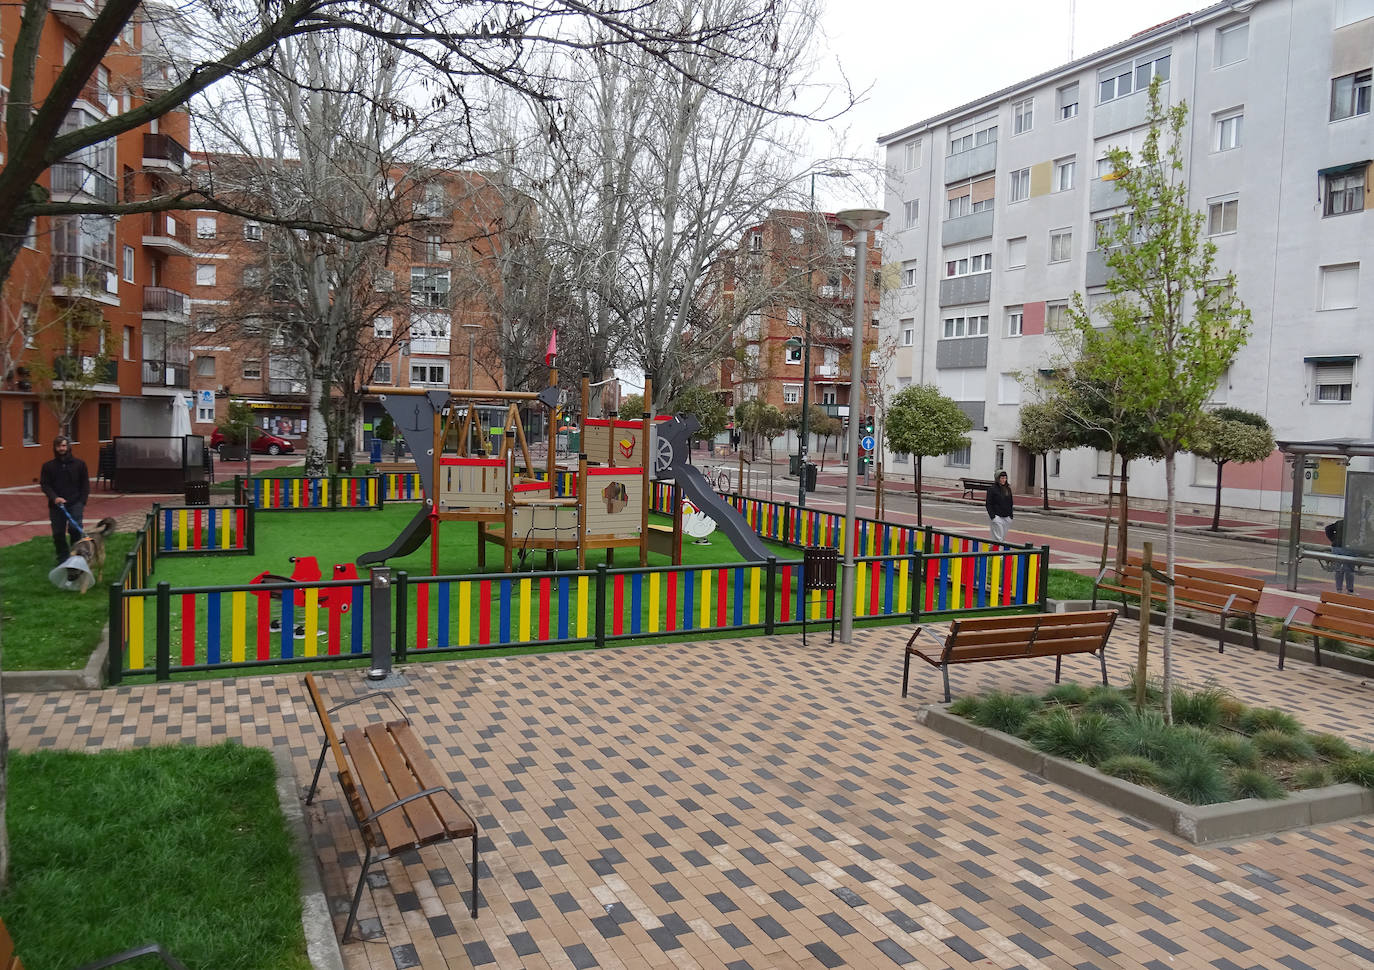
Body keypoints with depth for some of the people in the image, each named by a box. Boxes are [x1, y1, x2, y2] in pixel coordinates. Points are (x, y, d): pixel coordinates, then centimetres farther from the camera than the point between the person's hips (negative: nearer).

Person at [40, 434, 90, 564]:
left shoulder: (79, 464, 5)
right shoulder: (48, 466, 6)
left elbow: (85, 484, 7)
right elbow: (45, 485, 2)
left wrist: (82, 502, -2)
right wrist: (54, 498, -15)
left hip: (75, 504, -2)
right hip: (56, 505, 2)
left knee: (74, 528, -17)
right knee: (58, 533, 4)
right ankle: (63, 558, 19)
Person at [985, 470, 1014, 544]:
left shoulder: (1008, 489, 10)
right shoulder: (992, 489, -5)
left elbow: (1010, 503, 18)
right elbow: (988, 504, -6)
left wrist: (1011, 515, 10)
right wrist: (992, 516, -13)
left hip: (1006, 517, 5)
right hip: (997, 517, -5)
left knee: (1003, 537, 6)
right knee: (998, 538, -9)